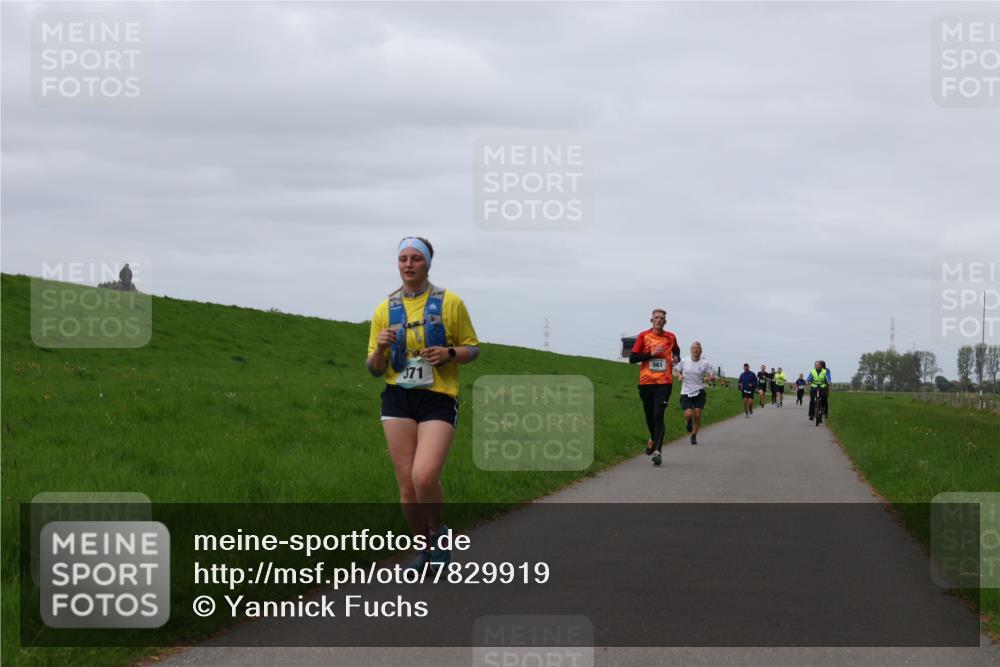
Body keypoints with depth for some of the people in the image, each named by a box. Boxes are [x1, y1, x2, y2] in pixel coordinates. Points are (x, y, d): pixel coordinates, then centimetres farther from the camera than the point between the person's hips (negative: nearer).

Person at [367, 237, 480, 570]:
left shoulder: (450, 303, 1)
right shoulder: (385, 309, 8)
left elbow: (472, 348, 8)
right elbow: (375, 369, 11)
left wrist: (449, 354, -13)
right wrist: (380, 348, -11)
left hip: (438, 399, -3)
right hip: (398, 399, 3)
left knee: (424, 477, -20)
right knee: (406, 483, 0)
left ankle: (439, 532, 8)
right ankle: (423, 548, 20)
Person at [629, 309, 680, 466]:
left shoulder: (670, 337, 8)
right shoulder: (643, 336, 1)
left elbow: (676, 351, 30)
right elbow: (632, 358, -2)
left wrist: (676, 358, 7)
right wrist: (651, 354, -12)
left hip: (664, 382, -1)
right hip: (646, 382, 1)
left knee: (658, 415, -15)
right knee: (649, 415, 11)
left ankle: (657, 451, -22)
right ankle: (653, 439, 42)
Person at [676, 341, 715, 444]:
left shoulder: (705, 364, -1)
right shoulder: (684, 361, 1)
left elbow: (713, 377, 3)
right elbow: (678, 371, 19)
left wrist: (709, 378, -20)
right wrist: (680, 376, -4)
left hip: (699, 392, 0)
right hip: (686, 392, 0)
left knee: (697, 415, -6)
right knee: (688, 414, -15)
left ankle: (694, 436, 13)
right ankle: (688, 423, 23)